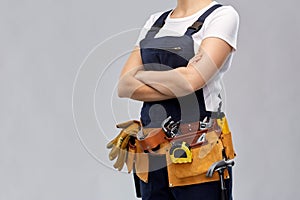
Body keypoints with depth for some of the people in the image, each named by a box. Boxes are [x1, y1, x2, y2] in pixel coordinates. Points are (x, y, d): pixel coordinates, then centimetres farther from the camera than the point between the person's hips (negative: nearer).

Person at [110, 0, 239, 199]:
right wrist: (177, 87, -9)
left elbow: (191, 79, -17)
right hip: (154, 151, 6)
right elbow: (125, 86, 4)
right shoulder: (155, 22, 15)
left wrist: (142, 74, -1)